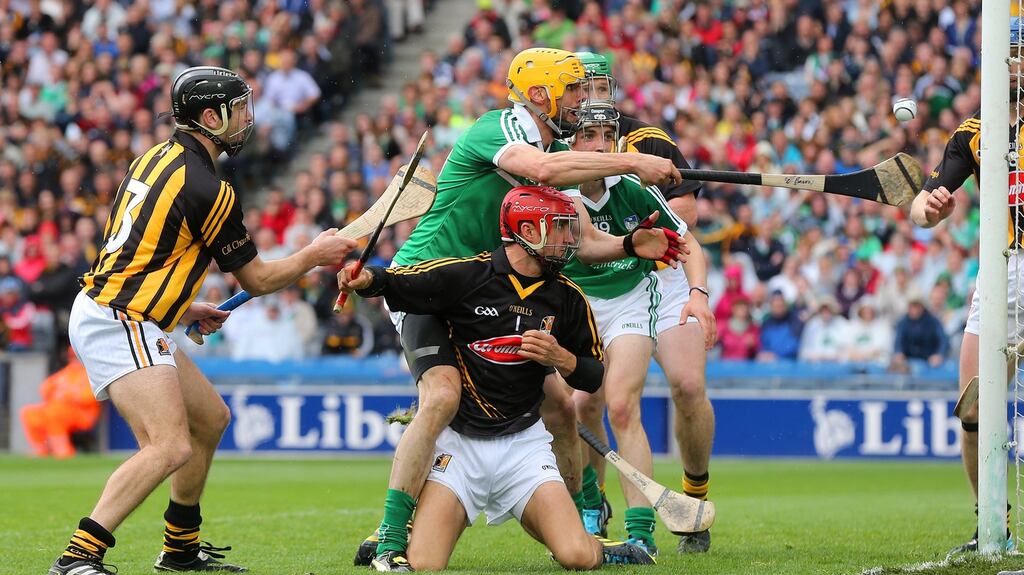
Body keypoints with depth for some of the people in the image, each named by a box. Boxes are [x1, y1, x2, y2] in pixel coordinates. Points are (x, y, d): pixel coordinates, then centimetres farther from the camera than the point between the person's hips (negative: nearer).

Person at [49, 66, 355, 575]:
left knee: (211, 419, 22)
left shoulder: (154, 158, 12)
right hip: (119, 323, -10)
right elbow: (257, 279, -5)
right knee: (170, 449, -23)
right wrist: (314, 255, 9)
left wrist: (182, 308, 22)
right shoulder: (206, 188, -16)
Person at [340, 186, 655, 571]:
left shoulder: (567, 297, 4)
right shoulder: (466, 275, -7)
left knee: (577, 557, -16)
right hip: (458, 443, -2)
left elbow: (594, 377, 11)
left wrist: (561, 359, -10)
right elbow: (393, 284, -7)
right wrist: (365, 278, -30)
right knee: (422, 565, -16)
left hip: (524, 444, 3)